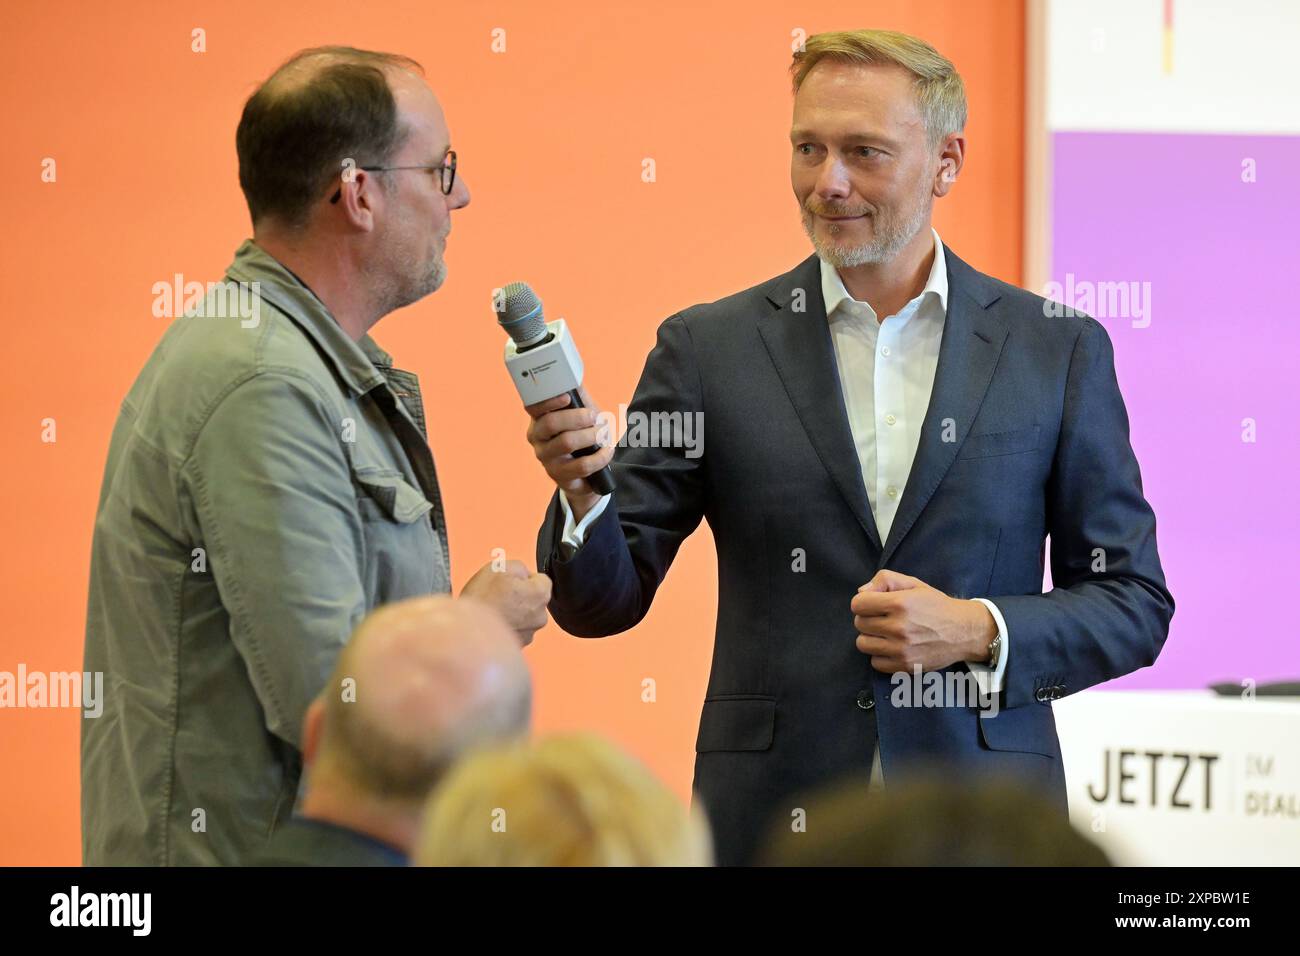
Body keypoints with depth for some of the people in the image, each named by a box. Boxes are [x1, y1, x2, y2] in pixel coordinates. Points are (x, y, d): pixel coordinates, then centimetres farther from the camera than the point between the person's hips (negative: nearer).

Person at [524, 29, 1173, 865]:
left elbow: (1134, 606, 6)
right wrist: (582, 493, -18)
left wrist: (980, 633, -11)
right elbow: (602, 601, 2)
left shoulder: (1058, 351, 3)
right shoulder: (711, 349, 3)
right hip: (772, 817, 0)